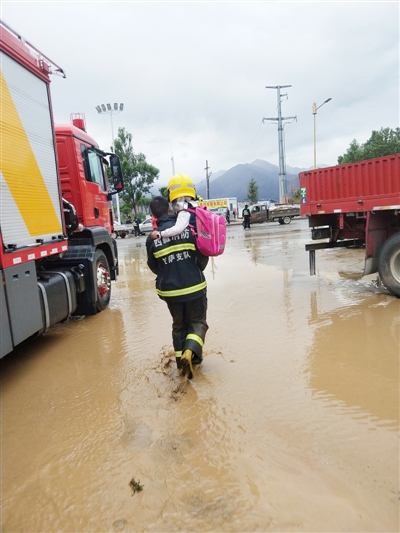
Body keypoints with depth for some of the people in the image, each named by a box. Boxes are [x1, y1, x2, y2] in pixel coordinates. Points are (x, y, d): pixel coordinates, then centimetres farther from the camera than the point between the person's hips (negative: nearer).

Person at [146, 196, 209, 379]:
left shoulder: (152, 239, -6)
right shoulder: (188, 229, -10)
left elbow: (154, 267, 5)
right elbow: (203, 257, -3)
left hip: (170, 290, 2)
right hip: (194, 287, -2)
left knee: (179, 325, 20)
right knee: (198, 322, 15)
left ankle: (182, 362, 22)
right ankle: (190, 352, -8)